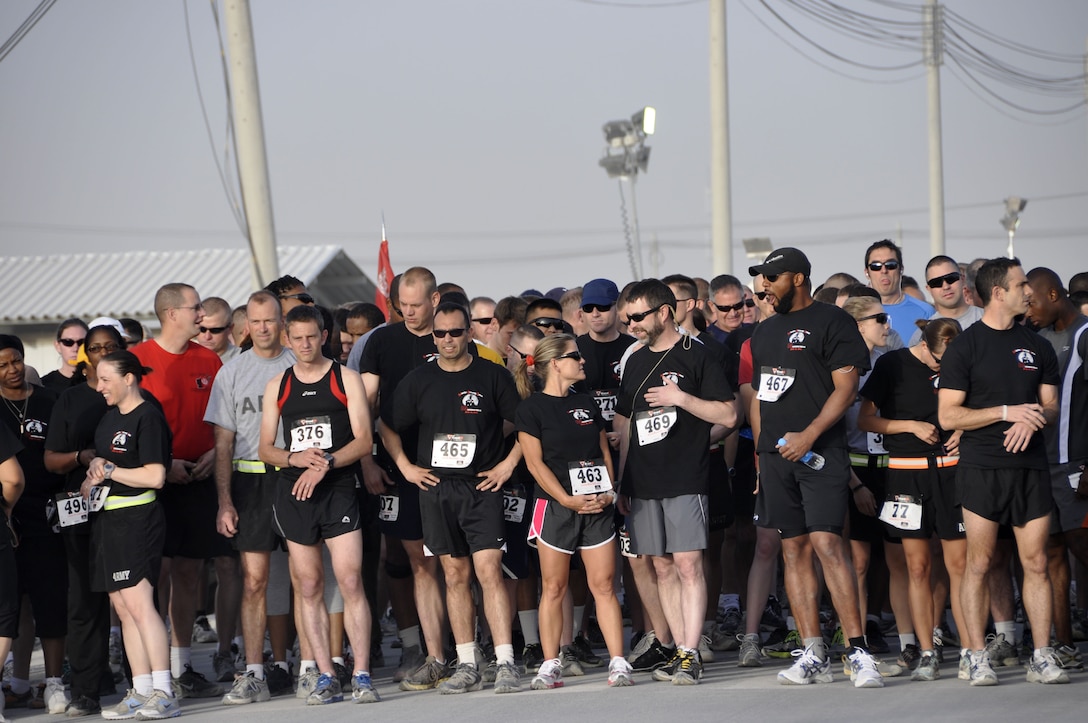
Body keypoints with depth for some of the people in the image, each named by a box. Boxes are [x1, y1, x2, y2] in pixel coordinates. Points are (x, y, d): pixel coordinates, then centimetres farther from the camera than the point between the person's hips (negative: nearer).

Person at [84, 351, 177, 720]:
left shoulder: (148, 417, -10)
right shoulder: (110, 416, 16)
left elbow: (155, 476, -17)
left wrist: (108, 471, -10)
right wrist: (94, 470, 4)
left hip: (137, 519, -9)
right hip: (107, 519, 9)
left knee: (139, 603, -15)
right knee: (122, 607, 7)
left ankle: (164, 693, -16)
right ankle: (141, 692, 9)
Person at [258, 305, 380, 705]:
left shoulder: (346, 379, 4)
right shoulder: (277, 386, 12)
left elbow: (364, 441, -2)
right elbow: (265, 449, 11)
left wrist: (325, 464, -16)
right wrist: (295, 458, -9)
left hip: (338, 489, -3)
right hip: (293, 492, 3)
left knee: (351, 582, -11)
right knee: (308, 588, 3)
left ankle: (362, 676, -9)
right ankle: (326, 677, 8)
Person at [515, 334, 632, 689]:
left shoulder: (587, 403, 14)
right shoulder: (532, 408, -3)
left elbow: (605, 453, 15)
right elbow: (535, 462, -8)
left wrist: (609, 492, -1)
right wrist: (568, 500, -14)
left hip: (597, 506, 4)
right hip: (555, 506, -4)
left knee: (603, 585, 0)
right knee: (554, 588, 0)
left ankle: (618, 663, -1)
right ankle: (550, 666, 7)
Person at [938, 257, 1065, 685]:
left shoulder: (1038, 347, 14)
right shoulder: (964, 347, 0)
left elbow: (1050, 406, 15)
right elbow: (948, 416, -5)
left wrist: (1033, 419, -9)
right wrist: (1007, 412, -13)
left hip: (1030, 465, 4)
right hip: (982, 468, -4)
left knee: (1036, 562, 0)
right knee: (979, 562, -3)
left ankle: (1042, 658, 3)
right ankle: (979, 659, 1)